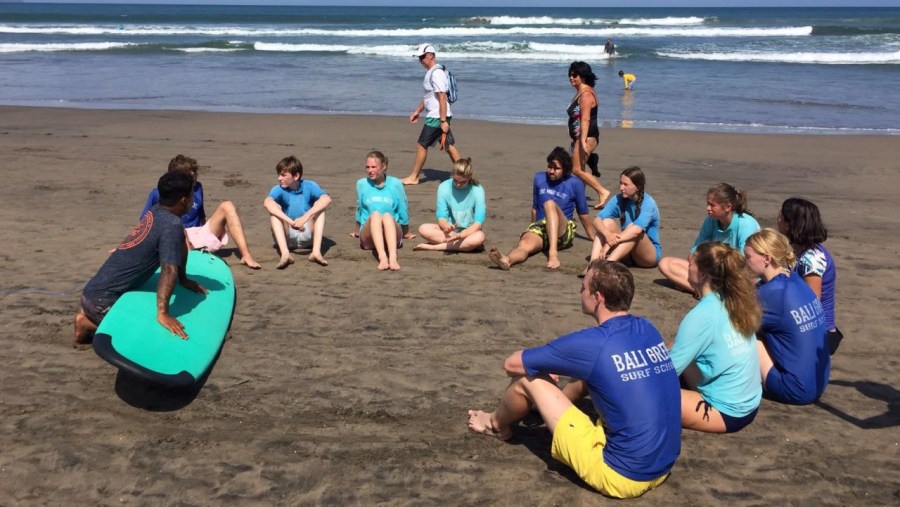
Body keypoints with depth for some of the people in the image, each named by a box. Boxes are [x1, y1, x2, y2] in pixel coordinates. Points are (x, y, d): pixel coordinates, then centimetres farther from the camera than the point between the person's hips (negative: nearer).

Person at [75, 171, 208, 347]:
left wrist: (184, 280, 28)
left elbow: (180, 245, 22)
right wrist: (162, 313, -38)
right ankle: (89, 326, -4)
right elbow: (169, 270, -30)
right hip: (102, 299, -9)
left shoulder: (154, 212, 6)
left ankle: (89, 316, 13)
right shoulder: (172, 225, -18)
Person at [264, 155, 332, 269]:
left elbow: (327, 199, -25)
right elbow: (267, 203, -31)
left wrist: (306, 217, -38)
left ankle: (316, 252, -33)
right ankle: (285, 254, -41)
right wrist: (291, 222, -42)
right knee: (275, 209, -22)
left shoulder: (309, 186, -5)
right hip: (287, 237, 0)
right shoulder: (278, 189, -8)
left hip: (307, 235, 0)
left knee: (319, 207, -18)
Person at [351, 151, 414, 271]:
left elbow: (403, 211, 15)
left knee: (387, 215, -34)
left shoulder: (396, 184, 6)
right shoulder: (362, 184, 9)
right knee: (375, 215, -32)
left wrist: (406, 233, 24)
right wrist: (357, 231, 33)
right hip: (368, 237, 0)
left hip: (393, 235, 0)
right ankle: (382, 257, -57)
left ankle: (393, 257, -57)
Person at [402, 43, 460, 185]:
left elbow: (442, 98, -23)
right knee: (448, 145, 11)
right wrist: (417, 111, 25)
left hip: (436, 117, -10)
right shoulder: (430, 72, 14)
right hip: (435, 116, 10)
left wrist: (443, 121, -25)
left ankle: (413, 177, 8)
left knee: (421, 145, -2)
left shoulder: (437, 73, -18)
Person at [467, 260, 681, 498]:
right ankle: (542, 405, 48)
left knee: (528, 379, 2)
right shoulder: (647, 329, 3)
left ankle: (497, 424, 34)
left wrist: (543, 364, 18)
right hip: (663, 467, 7)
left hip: (620, 476, -7)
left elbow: (511, 364, -4)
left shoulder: (591, 343, -18)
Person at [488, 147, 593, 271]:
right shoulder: (539, 178, 12)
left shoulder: (574, 183, 3)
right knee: (525, 244, -34)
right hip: (540, 226, 2)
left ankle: (553, 253, -49)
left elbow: (583, 213, 12)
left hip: (563, 232, -2)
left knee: (550, 203, -32)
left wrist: (593, 238, 19)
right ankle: (507, 260, -70)